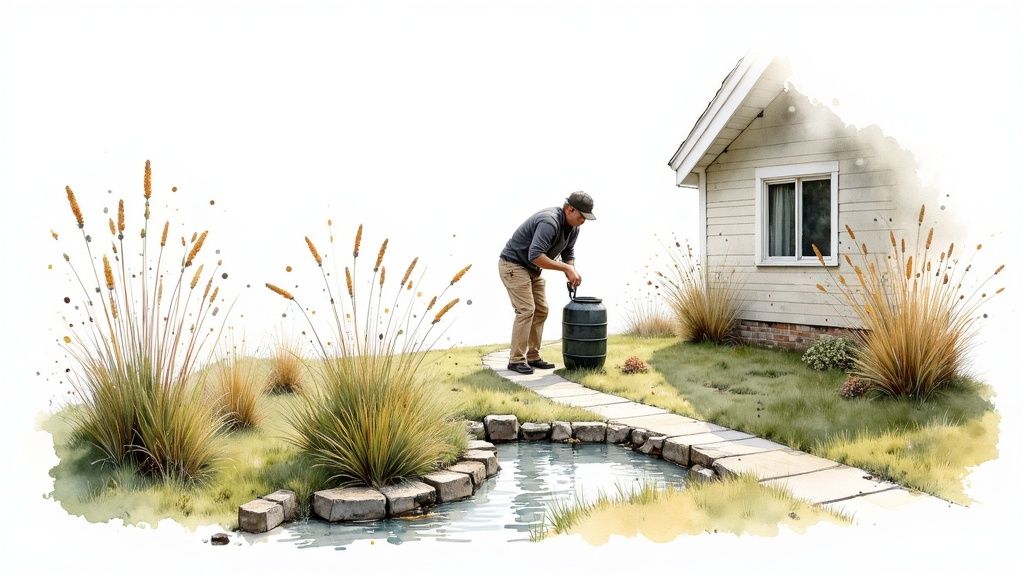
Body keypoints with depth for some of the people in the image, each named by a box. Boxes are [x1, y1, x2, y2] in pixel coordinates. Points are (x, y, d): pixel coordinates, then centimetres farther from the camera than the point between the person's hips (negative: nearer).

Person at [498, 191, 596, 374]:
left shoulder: (573, 228, 0)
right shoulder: (549, 222, -30)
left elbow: (568, 253, 13)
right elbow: (535, 256, -38)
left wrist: (571, 273, -8)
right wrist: (566, 268, -32)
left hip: (532, 270, 10)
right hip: (513, 264, -10)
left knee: (541, 311, 6)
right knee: (526, 310, -15)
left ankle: (532, 357, 13)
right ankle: (516, 360, -9)